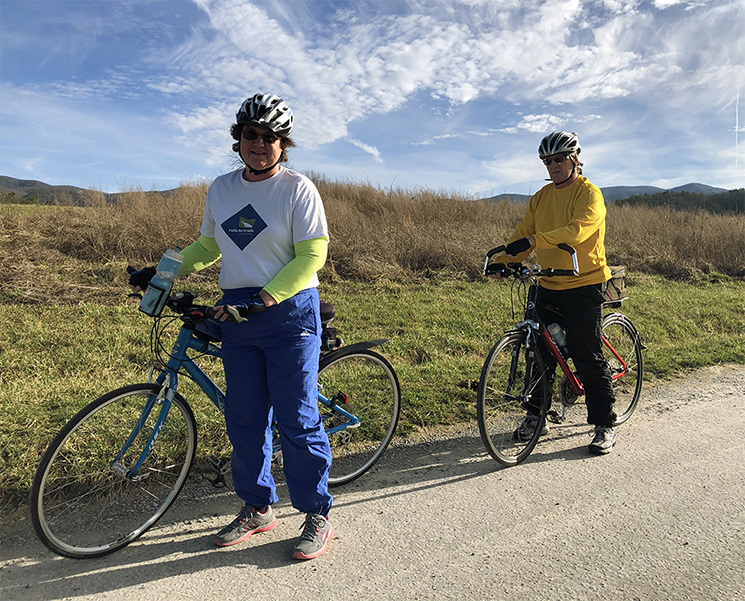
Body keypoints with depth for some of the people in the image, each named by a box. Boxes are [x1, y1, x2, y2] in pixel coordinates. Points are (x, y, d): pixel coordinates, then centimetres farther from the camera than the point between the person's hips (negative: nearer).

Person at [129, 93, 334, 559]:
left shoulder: (298, 188, -6)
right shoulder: (221, 189, 11)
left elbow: (311, 257, -12)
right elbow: (208, 246, 20)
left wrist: (263, 299, -20)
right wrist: (160, 271, 8)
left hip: (290, 313, -6)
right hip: (237, 316, 6)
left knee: (297, 419, -2)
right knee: (244, 418, 12)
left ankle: (318, 517, 15)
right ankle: (258, 507, 30)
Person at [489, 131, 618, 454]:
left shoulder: (589, 194, -7)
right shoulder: (541, 197, 13)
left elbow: (577, 230, -25)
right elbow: (524, 233, 7)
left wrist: (533, 240, -36)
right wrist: (503, 259, -10)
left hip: (583, 286, -6)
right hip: (548, 287, 6)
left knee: (588, 359, -3)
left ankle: (604, 426, 12)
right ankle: (535, 416, 25)